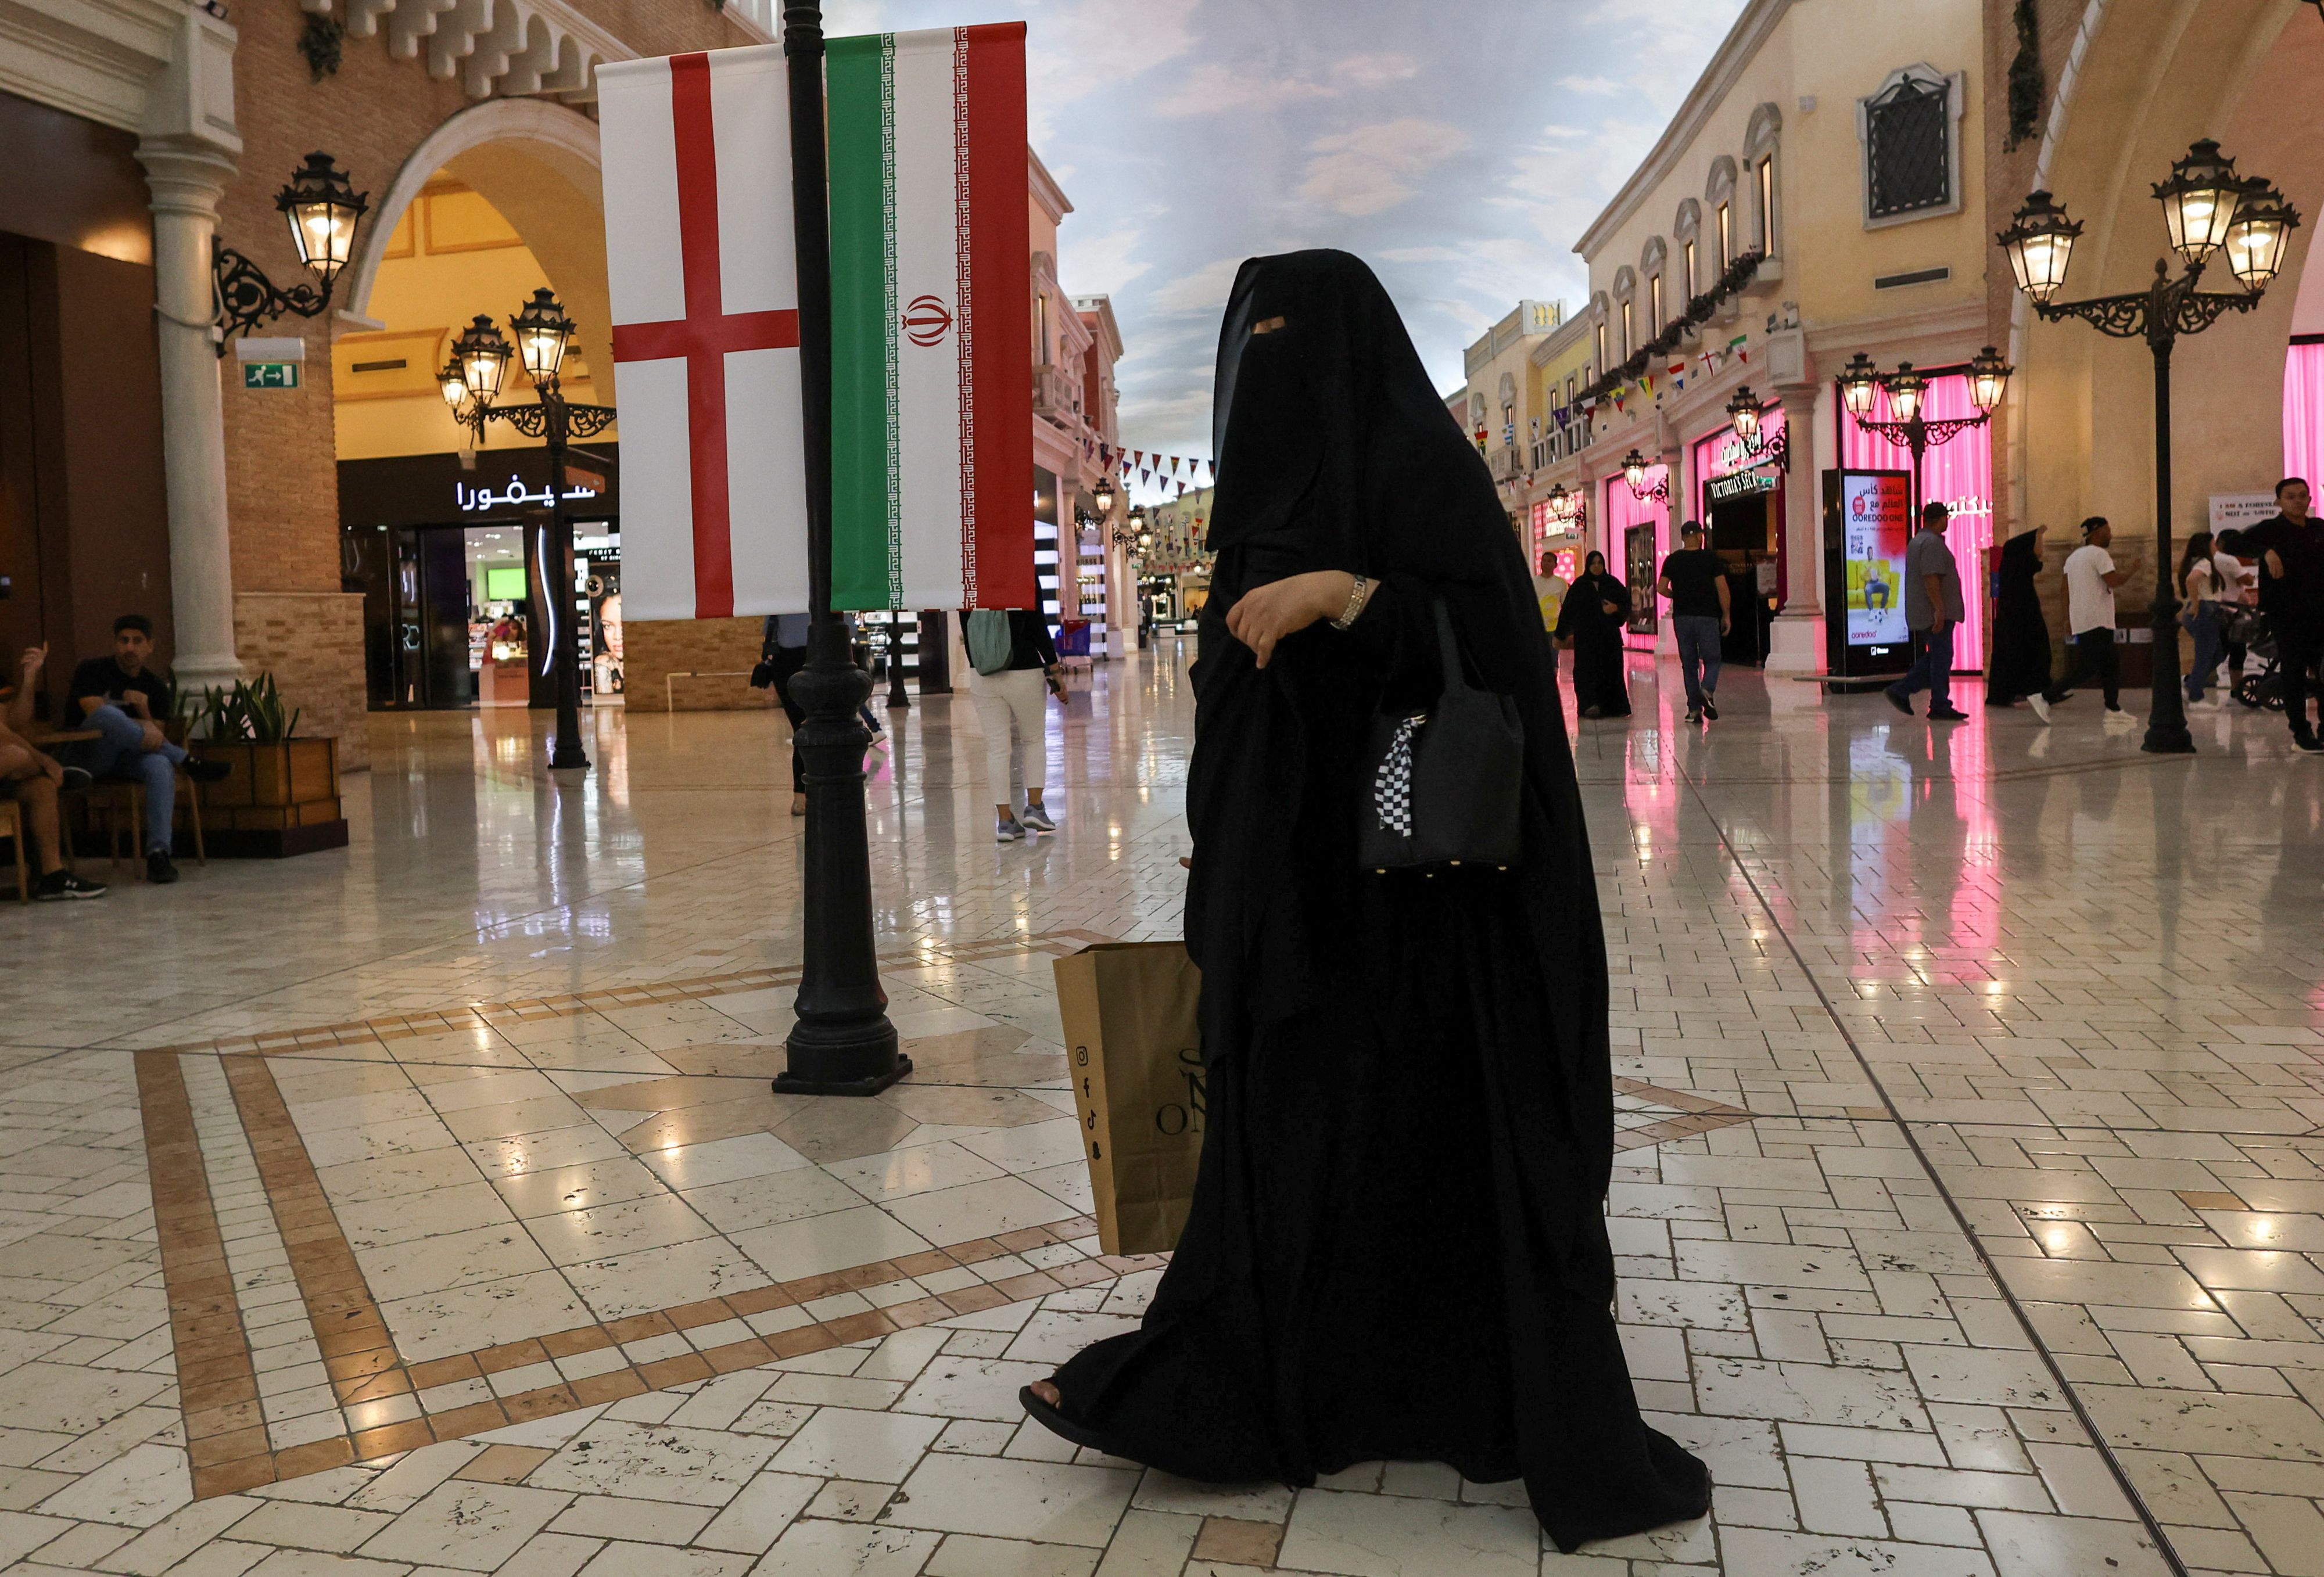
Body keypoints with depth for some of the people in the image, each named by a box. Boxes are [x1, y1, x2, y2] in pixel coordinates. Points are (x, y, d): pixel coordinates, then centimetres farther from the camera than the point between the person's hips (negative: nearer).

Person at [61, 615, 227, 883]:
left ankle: (158, 854, -41)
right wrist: (140, 728, -28)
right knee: (107, 713, -35)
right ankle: (188, 762, -32)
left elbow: (157, 735, 5)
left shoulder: (155, 686, 10)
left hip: (128, 759, 3)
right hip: (87, 758, -3)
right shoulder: (92, 671, -1)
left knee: (161, 765, -34)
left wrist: (144, 711, -15)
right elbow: (95, 713, -16)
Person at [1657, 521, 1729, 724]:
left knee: (1689, 663, 7)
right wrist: (1726, 615, 4)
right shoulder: (1711, 558, -1)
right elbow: (1722, 588, -4)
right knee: (1712, 659, 7)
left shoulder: (1672, 560, 3)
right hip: (1707, 616, -2)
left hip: (1682, 617, 2)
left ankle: (1694, 708, 4)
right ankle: (1708, 689, -22)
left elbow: (1661, 588, -2)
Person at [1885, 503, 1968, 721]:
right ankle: (1940, 708, 1)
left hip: (1921, 613, 10)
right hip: (1936, 613, -10)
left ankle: (1900, 691, 11)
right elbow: (1931, 578, -24)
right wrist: (1939, 609, -25)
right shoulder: (1932, 543, -16)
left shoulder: (1916, 541, 18)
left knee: (1935, 658, 15)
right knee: (1941, 659, -4)